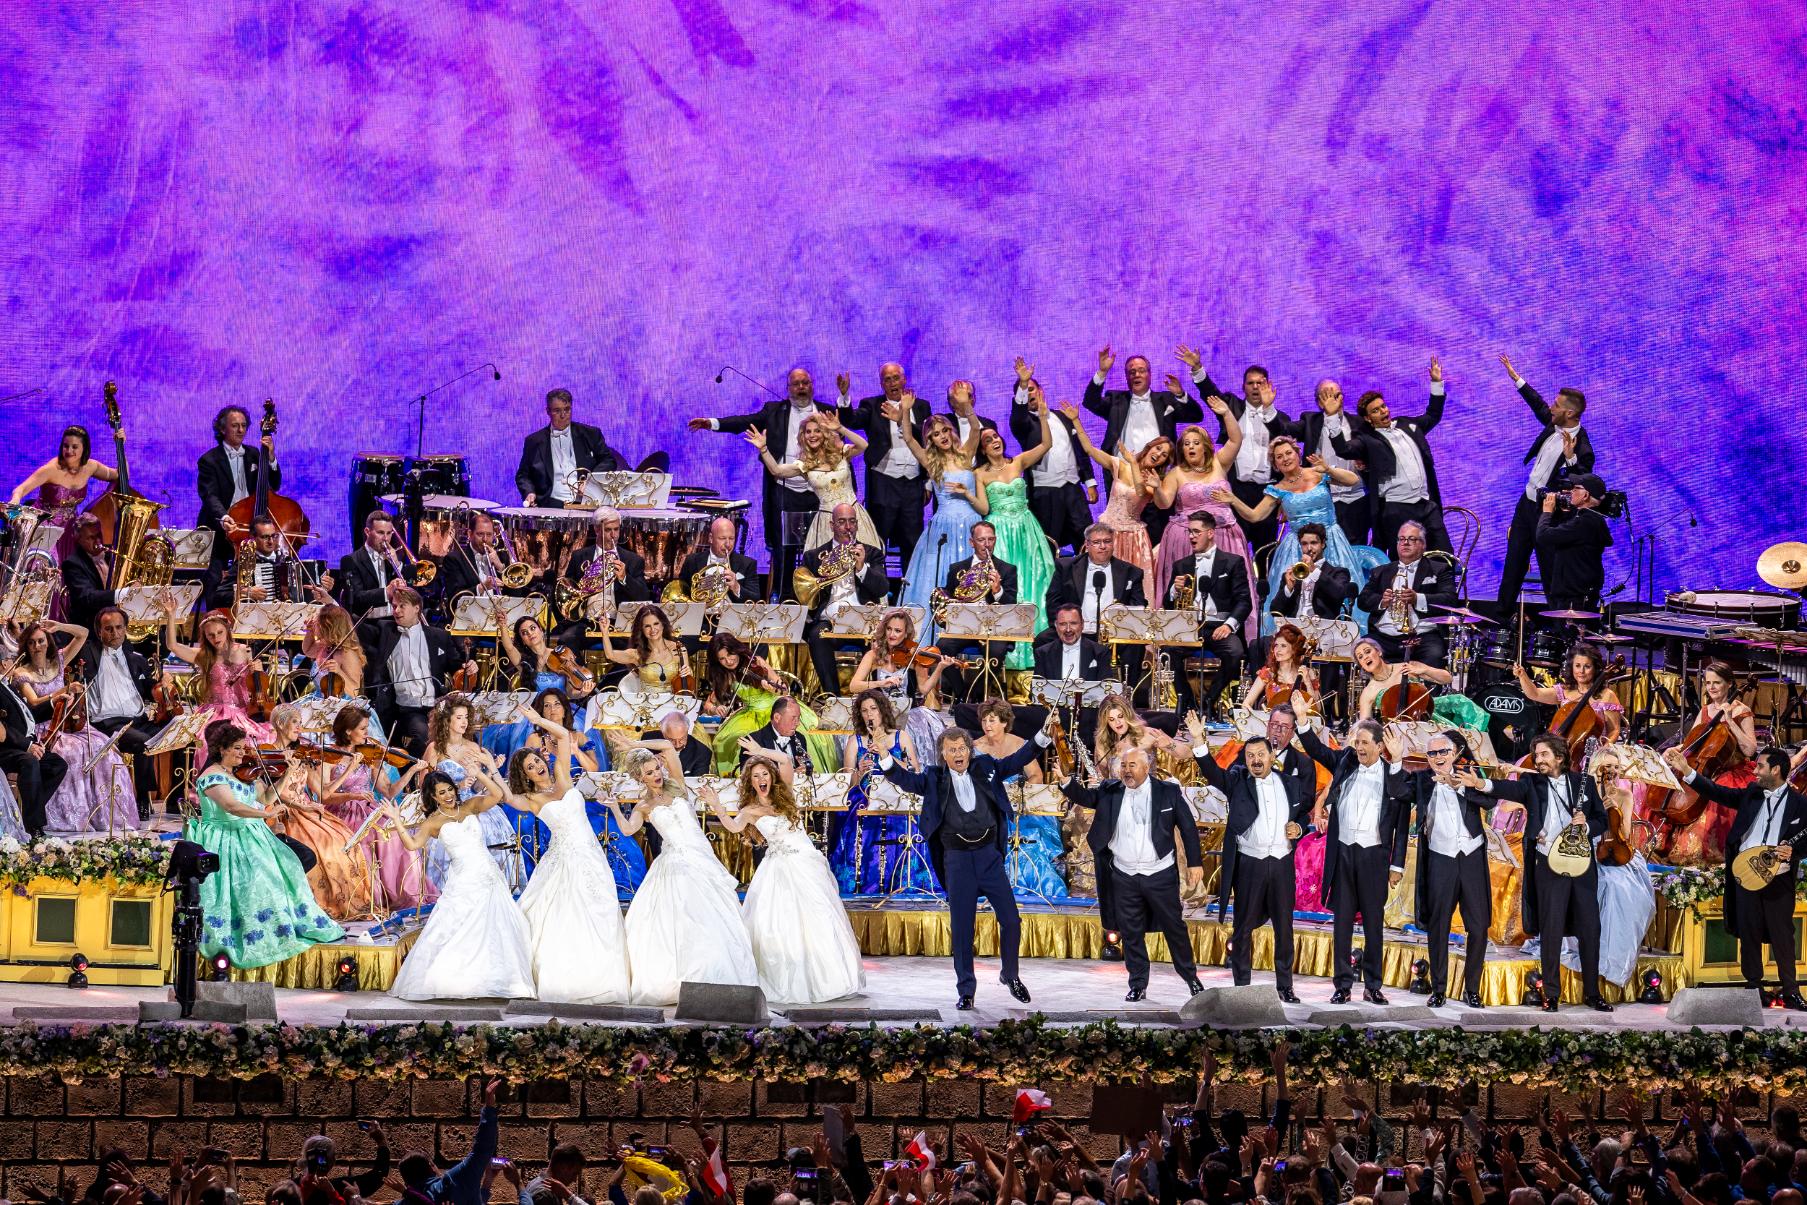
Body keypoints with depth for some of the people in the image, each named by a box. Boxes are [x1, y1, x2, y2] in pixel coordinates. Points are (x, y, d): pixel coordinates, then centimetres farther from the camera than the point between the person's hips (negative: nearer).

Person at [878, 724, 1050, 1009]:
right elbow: (907, 779, -7)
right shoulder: (935, 779, 2)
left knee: (1011, 921, 2)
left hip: (989, 855, 1)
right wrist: (886, 760, -24)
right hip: (957, 860, -1)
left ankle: (1010, 976, 24)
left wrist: (1042, 738, -3)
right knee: (962, 928, 2)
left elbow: (1018, 760, 9)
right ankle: (966, 990, 12)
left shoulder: (985, 768, 6)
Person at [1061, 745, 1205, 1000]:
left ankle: (1191, 977, 23)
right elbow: (1085, 796, -6)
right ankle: (1138, 986, 15)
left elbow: (1188, 827, 0)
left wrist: (1194, 862, -3)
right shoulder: (1110, 791, 2)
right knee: (1131, 933, 6)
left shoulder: (1168, 792, -4)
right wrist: (1066, 782, -25)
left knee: (1175, 928, 8)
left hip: (1161, 874, -2)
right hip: (1124, 877, 2)